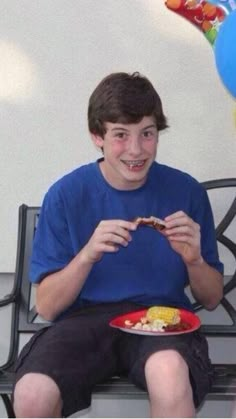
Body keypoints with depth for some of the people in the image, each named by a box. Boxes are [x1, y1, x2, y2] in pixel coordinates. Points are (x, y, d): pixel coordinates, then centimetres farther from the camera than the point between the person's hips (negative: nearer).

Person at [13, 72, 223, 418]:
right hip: (84, 319, 1)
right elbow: (46, 307, -2)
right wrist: (87, 255, -19)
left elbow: (212, 299, 9)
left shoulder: (187, 192, 1)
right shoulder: (66, 195, -1)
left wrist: (194, 260, -13)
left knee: (170, 373, -38)